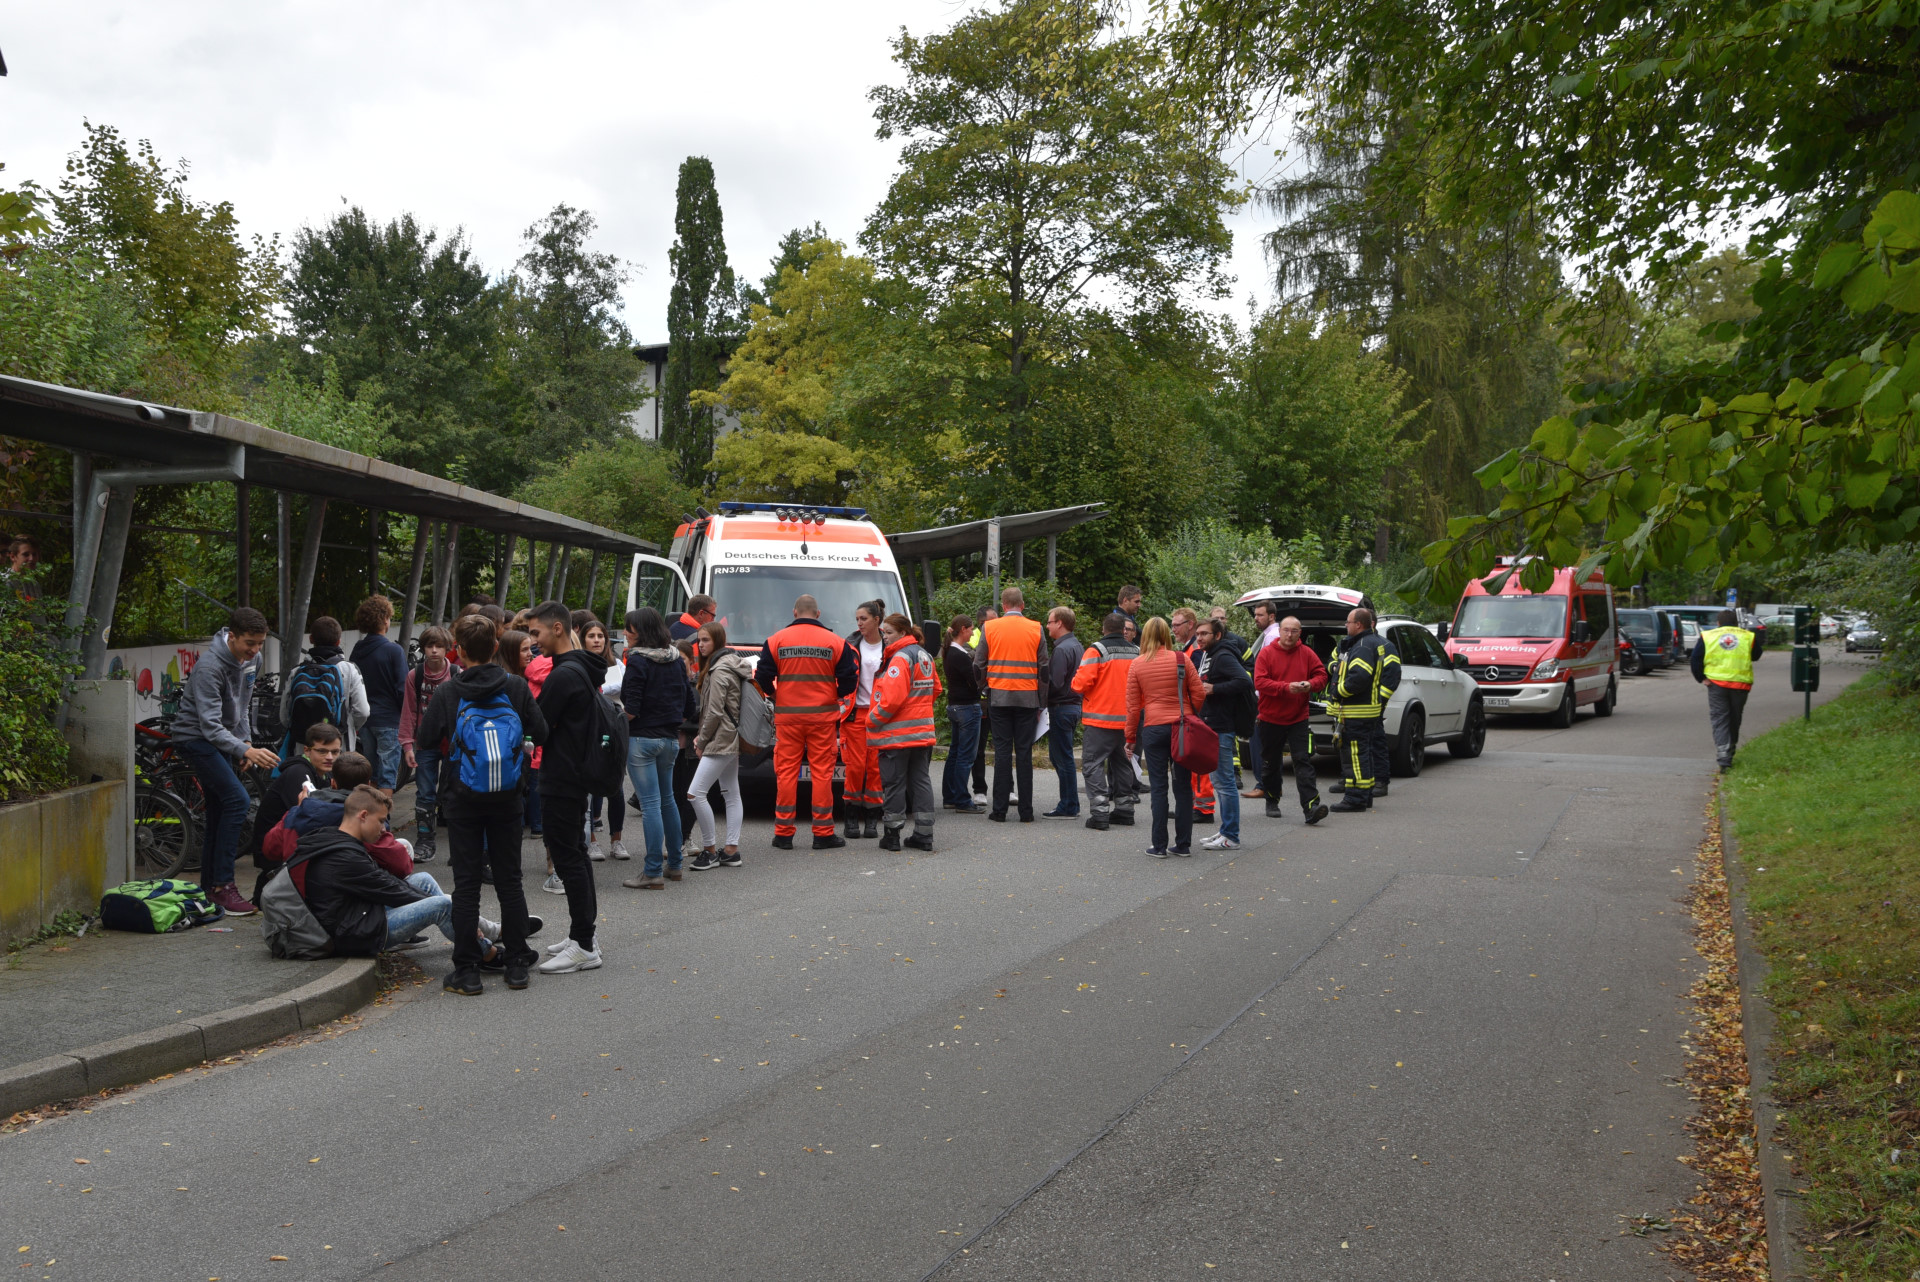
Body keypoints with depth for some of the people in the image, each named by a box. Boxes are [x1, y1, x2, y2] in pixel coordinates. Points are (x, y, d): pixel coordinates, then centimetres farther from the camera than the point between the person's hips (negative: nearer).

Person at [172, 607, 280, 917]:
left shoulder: (252, 659, -1)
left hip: (224, 739, 8)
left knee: (219, 811, 10)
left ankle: (208, 886, 18)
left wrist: (247, 742, 7)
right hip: (196, 737, -8)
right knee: (236, 798, -22)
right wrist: (245, 751, -44)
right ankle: (222, 885, -20)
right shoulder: (210, 667, -27)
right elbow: (210, 725, -33)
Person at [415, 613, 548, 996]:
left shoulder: (448, 692, -10)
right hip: (507, 796, 2)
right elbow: (540, 733, -3)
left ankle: (467, 970, 4)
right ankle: (517, 963, 15)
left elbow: (427, 737, 0)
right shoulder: (516, 687, -6)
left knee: (466, 883, 3)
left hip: (464, 798, -2)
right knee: (509, 879, 11)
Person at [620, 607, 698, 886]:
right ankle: (674, 864, 25)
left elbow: (631, 710, -18)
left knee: (650, 804, -6)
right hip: (670, 739, 7)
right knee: (667, 800, 18)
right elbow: (689, 708, 10)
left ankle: (653, 872, -5)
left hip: (643, 739, -7)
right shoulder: (676, 660, 8)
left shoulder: (638, 661, -13)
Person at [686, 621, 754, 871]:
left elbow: (714, 712, -18)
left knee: (695, 794, -11)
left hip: (720, 740, -11)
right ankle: (731, 850, 13)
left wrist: (702, 741, -7)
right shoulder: (729, 664, 15)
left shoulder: (719, 670, -15)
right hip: (732, 739, 11)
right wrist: (703, 737, 11)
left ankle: (709, 850, -6)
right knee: (731, 794, 10)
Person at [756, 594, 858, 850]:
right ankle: (823, 833, 3)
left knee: (786, 772, 5)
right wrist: (836, 696, 18)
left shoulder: (777, 640, 1)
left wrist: (773, 695, 18)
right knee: (822, 772, 3)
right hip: (822, 716, -1)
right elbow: (849, 678, -1)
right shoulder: (835, 642, 0)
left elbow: (762, 676, 0)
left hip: (787, 715, 1)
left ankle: (783, 832, 6)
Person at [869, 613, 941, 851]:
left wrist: (872, 719, -11)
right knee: (921, 781, 10)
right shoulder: (924, 655, 13)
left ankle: (892, 835, 5)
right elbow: (935, 688, 22)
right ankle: (924, 835, 11)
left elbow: (892, 698, -22)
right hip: (923, 731, 9)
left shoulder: (900, 658, -15)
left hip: (897, 733, -9)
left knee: (893, 783, 0)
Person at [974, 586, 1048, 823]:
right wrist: (1041, 701, 9)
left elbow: (978, 665, 1)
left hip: (999, 697, 0)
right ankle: (1026, 811, 6)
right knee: (1025, 753, 4)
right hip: (1028, 697, 0)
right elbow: (1044, 667, 2)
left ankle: (999, 810, 3)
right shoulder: (1037, 629, 1)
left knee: (1002, 752, 3)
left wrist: (986, 684, 19)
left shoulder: (989, 627, -1)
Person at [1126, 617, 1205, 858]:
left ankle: (1159, 846, 4)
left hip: (1153, 728, -1)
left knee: (1159, 787, 4)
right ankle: (1183, 844, 11)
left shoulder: (1137, 665, -1)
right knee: (1183, 786, 8)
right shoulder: (1181, 659, -1)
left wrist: (1131, 738, 10)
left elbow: (1133, 706, 1)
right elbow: (1198, 694, -1)